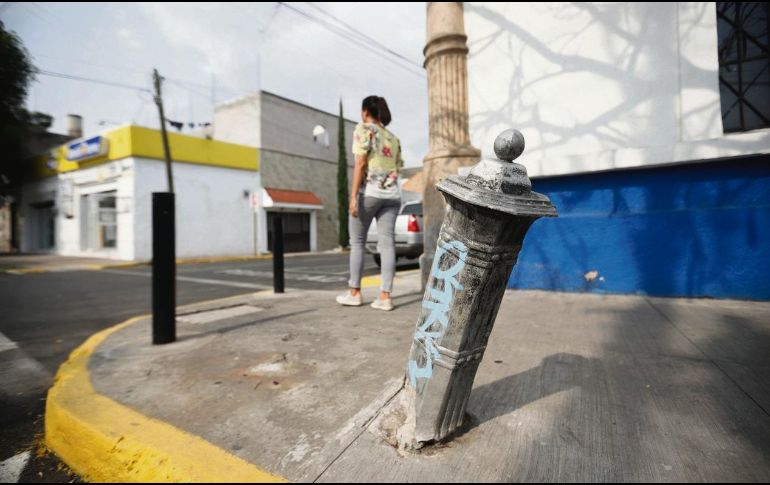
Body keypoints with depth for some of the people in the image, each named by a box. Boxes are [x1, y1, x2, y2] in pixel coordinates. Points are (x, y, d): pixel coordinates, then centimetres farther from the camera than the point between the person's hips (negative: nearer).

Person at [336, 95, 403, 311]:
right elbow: (397, 169, 17)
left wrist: (353, 196, -13)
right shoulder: (393, 138, 21)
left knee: (357, 242, 5)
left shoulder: (364, 129, 2)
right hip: (392, 194, 6)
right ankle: (385, 296, -1)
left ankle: (354, 292, 10)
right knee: (387, 243, 0)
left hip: (369, 192, -5)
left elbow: (360, 163, -9)